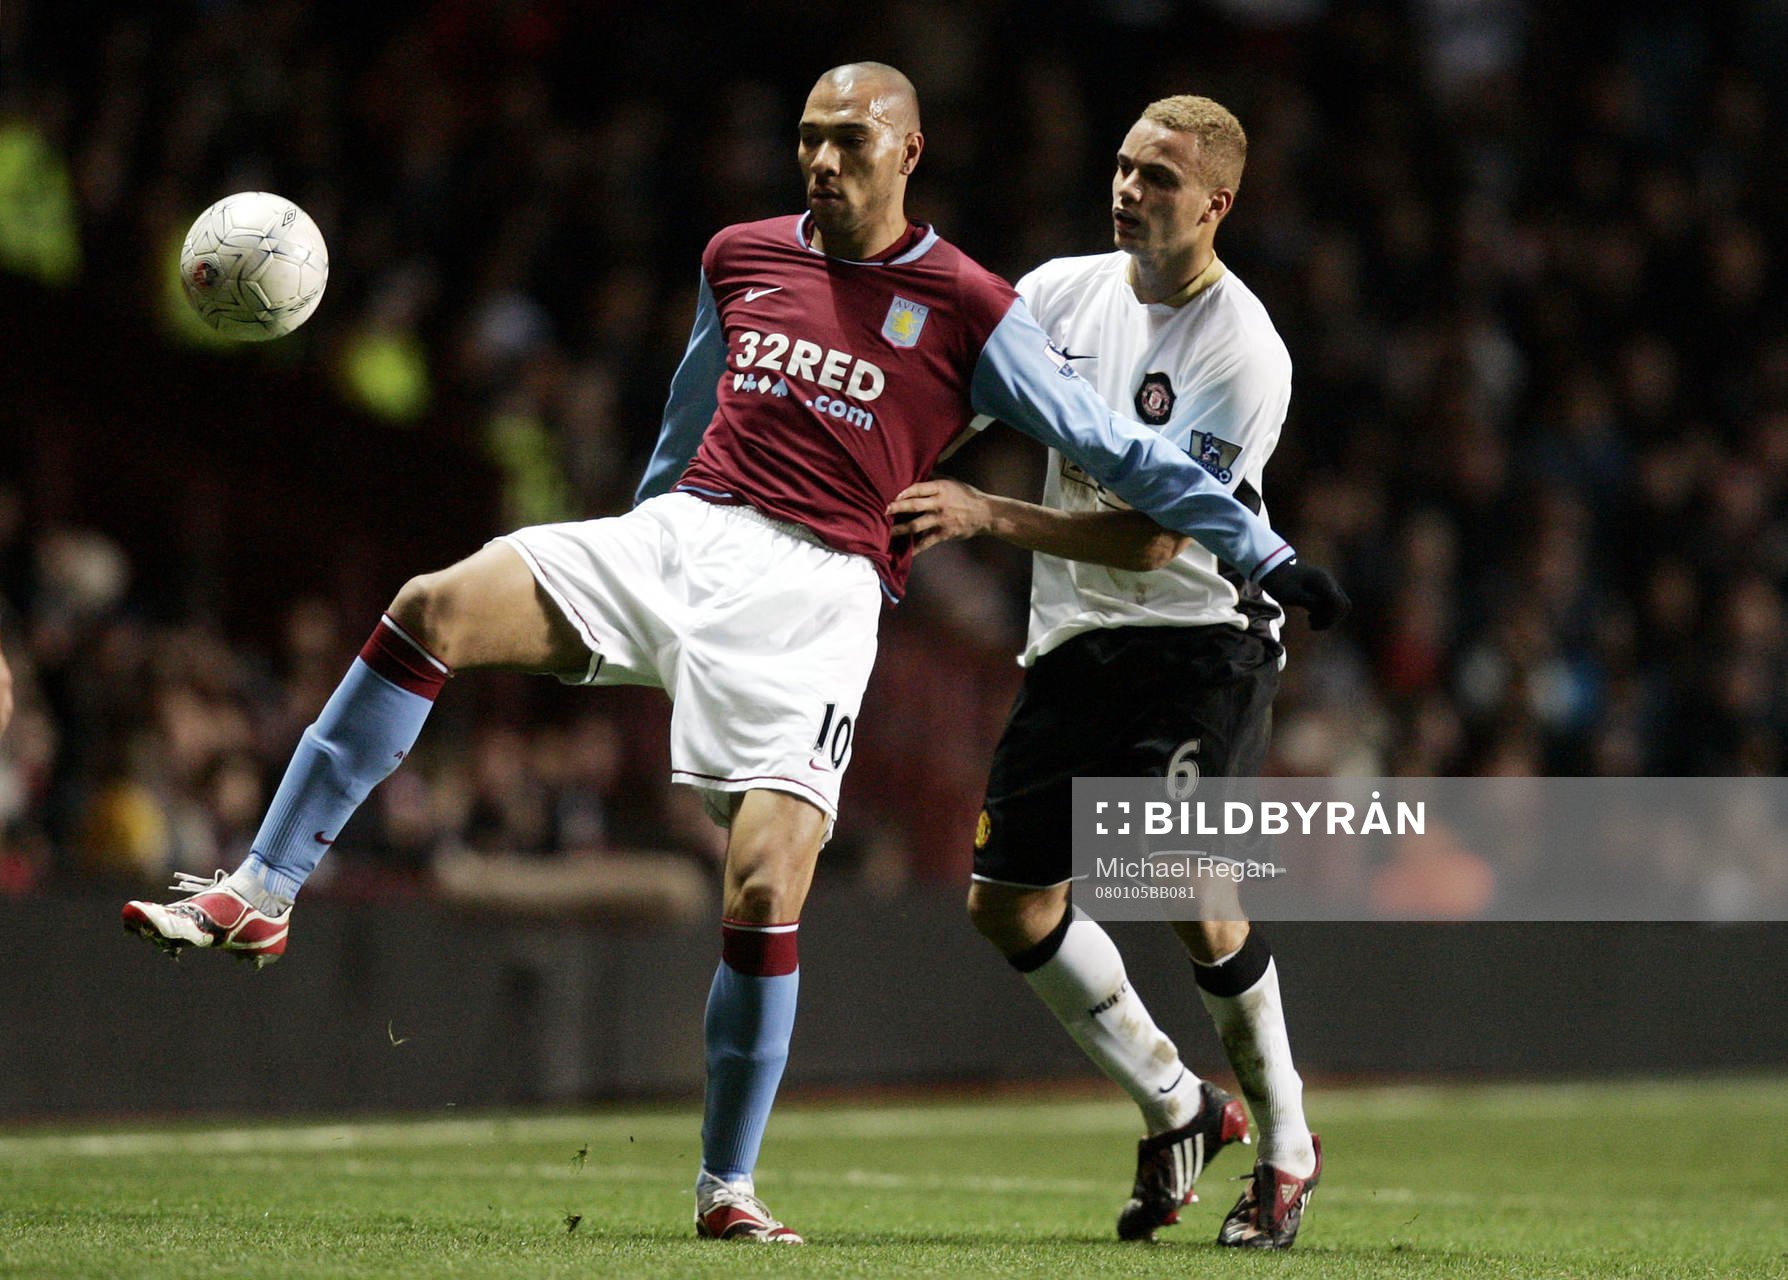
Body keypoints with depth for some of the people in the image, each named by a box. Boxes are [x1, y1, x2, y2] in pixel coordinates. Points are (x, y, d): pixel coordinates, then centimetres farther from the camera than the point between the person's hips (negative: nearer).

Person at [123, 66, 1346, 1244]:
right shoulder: (741, 260, 15)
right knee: (433, 609, -19)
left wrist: (1263, 550, 5)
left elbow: (1113, 447, 7)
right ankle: (262, 893, -15)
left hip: (818, 593, -4)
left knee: (767, 891, -16)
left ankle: (729, 1190, -2)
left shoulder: (967, 310, 3)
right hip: (682, 533, 4)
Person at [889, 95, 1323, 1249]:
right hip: (1075, 638, 6)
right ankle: (1180, 1110, 20)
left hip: (1202, 639, -6)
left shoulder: (1243, 354, -16)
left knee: (1188, 891, -20)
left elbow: (1155, 537, -22)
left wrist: (989, 516, -29)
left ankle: (1286, 1145, 2)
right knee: (1009, 902, 2)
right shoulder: (1064, 291, 1)